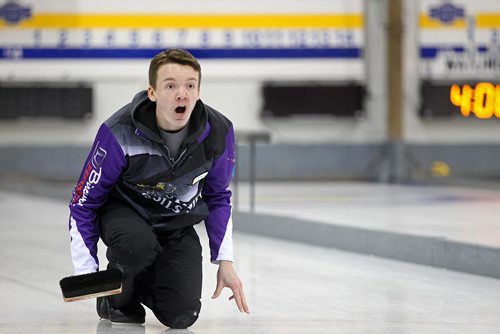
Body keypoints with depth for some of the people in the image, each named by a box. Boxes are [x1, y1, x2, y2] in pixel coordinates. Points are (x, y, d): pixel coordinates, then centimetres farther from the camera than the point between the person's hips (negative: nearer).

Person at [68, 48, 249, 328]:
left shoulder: (218, 131, -17)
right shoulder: (120, 133, -28)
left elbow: (218, 198, 3)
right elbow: (84, 200, -15)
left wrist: (225, 262, 0)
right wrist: (87, 272, -18)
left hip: (178, 221, 3)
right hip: (123, 210, -3)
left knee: (181, 315, -14)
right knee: (139, 244, -39)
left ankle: (142, 282, 21)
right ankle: (116, 297, -5)